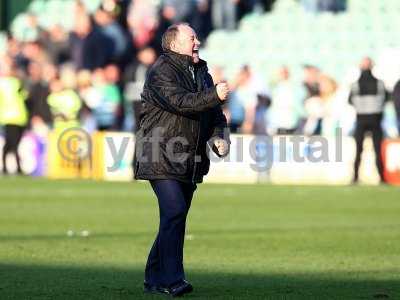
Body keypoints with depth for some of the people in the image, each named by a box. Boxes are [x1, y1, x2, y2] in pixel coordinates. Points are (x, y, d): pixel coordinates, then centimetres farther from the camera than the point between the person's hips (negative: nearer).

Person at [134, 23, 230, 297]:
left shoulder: (201, 73, 17)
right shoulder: (162, 71, -9)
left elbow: (214, 114, 16)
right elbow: (179, 101, -24)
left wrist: (219, 137, -3)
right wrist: (214, 95, -27)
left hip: (189, 161, 8)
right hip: (161, 158, -8)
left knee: (175, 217, 9)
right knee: (174, 212, -18)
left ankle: (155, 279, 16)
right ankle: (172, 279, -19)